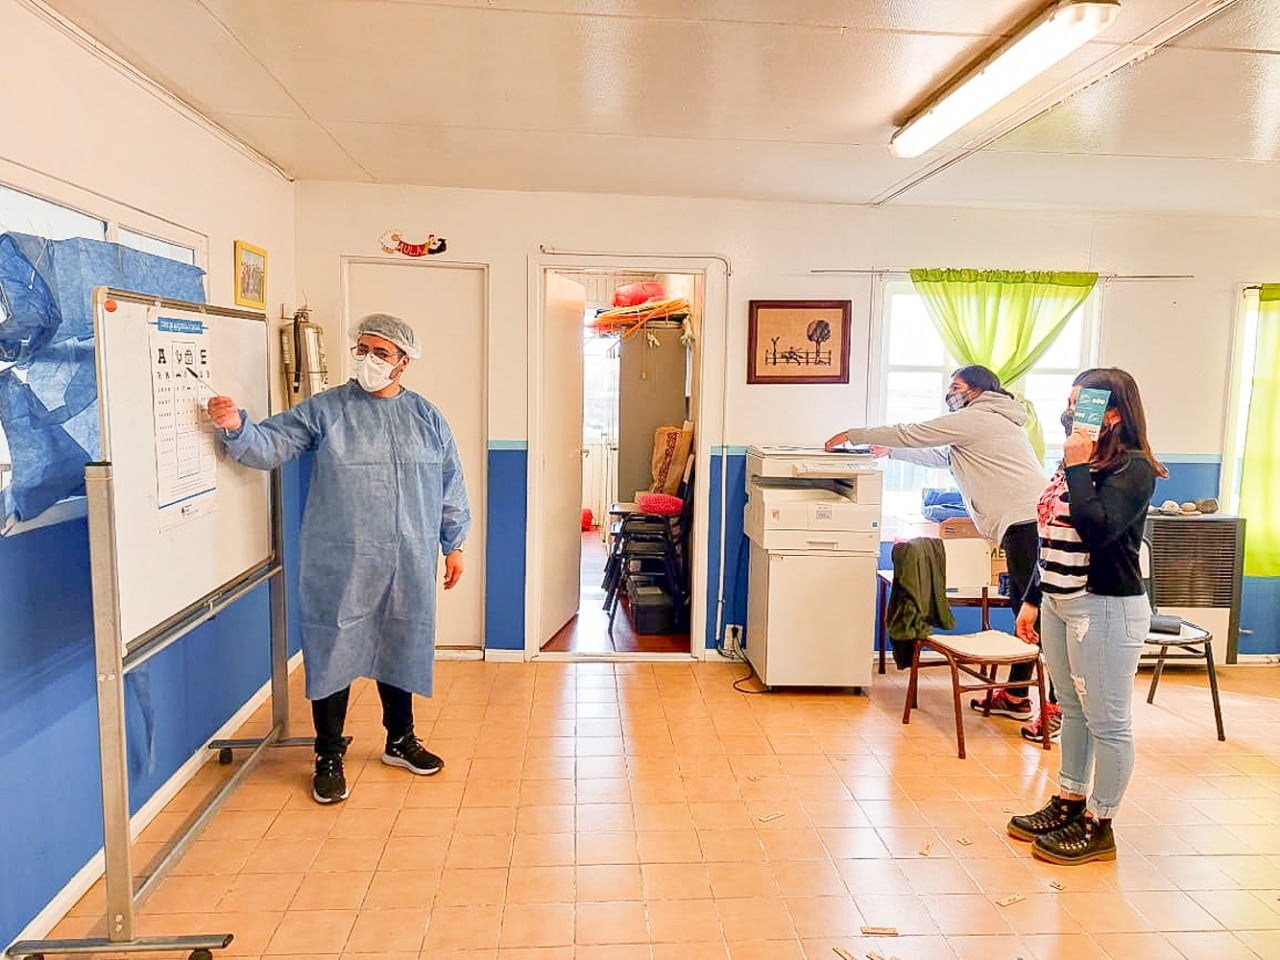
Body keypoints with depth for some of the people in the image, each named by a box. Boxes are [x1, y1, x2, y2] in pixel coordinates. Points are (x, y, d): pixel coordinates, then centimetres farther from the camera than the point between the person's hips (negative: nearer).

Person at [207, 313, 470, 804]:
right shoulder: (324, 410, -1)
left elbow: (451, 486, 10)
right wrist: (237, 427, -27)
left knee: (400, 649, 16)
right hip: (339, 565, -2)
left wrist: (454, 544, 10)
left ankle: (401, 739, 35)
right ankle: (329, 757, 21)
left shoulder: (427, 418, 6)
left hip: (407, 565, 3)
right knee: (334, 652, 4)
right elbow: (270, 445, -7)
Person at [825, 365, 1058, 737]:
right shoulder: (990, 422, 25)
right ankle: (1014, 696, 21)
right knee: (1023, 605, 13)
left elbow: (912, 433, -4)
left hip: (1029, 522, -11)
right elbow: (939, 457, 32)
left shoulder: (975, 418, -6)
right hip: (1028, 522, 11)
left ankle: (1057, 706, -6)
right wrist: (891, 451, 32)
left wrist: (853, 435, 4)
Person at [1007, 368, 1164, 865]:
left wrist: (1078, 467, -20)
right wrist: (1033, 600, 17)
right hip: (1058, 603, 9)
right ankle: (1069, 801, 31)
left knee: (1108, 721, 3)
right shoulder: (1075, 463, 12)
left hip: (1105, 607, -9)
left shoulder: (1133, 468, -12)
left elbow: (1096, 529, -28)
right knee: (1073, 710, 18)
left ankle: (1099, 824, 15)